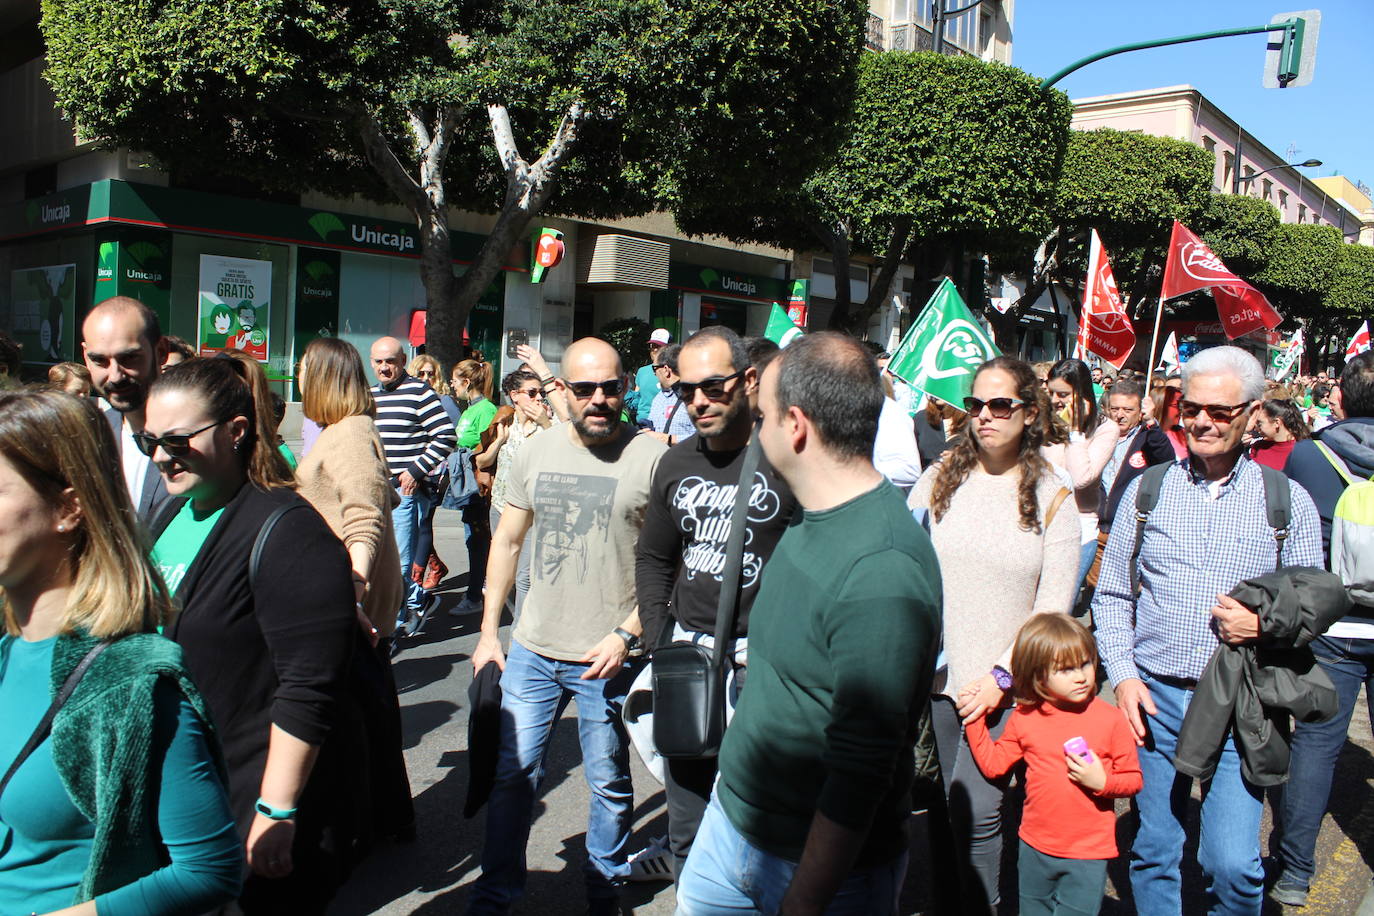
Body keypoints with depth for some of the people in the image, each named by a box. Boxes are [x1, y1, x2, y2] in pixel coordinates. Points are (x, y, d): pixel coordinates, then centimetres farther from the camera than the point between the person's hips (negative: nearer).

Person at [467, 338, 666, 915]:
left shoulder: (650, 460, -11)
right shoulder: (536, 452, 3)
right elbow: (507, 541, 12)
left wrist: (625, 635, -16)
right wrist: (488, 632, 10)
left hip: (607, 658, -4)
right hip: (532, 650, 4)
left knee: (609, 784, 13)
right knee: (511, 774, 12)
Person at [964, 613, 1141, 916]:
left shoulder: (1110, 719, -8)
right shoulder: (1024, 718, -1)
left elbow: (1133, 779, -2)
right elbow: (993, 764, 2)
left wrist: (1102, 782, -21)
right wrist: (974, 718, -2)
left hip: (1088, 856, -3)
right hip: (1035, 849, 3)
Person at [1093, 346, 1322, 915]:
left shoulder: (1289, 503, 3)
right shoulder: (1147, 490, 5)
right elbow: (1111, 596, 8)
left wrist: (1265, 625, -11)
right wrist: (1123, 675, -4)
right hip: (1153, 696, 1)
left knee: (1233, 865, -5)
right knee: (1153, 852, 10)